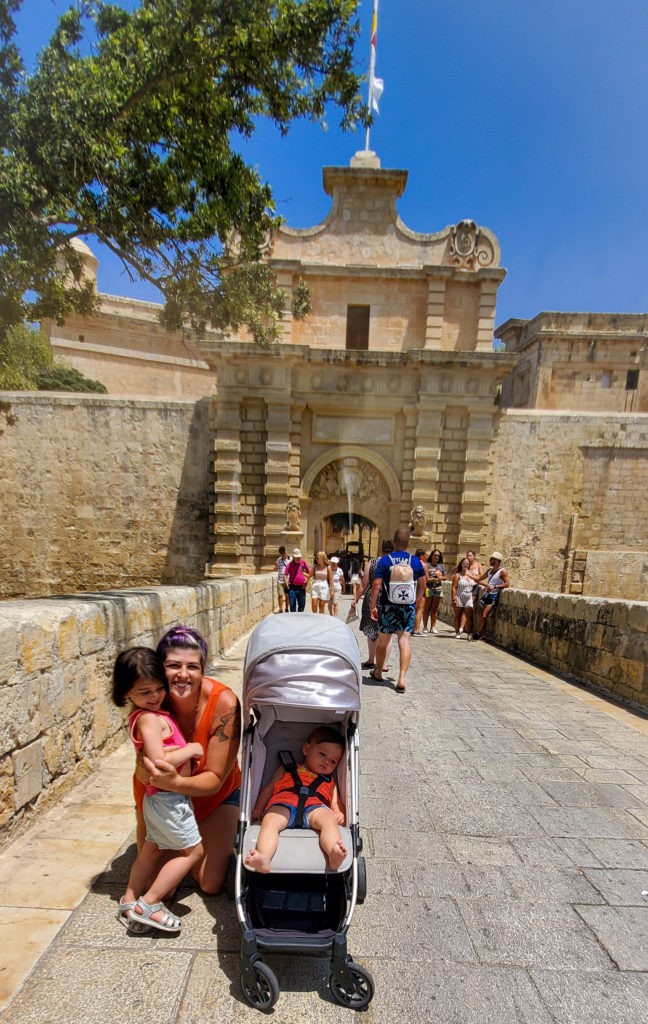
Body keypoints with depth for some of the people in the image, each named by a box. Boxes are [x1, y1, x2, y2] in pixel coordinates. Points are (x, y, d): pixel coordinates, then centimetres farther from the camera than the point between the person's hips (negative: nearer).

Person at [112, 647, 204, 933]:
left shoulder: (142, 715, 3)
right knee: (192, 850, 5)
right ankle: (148, 904, 10)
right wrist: (191, 749, -22)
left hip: (157, 796, 9)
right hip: (169, 798, -9)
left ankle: (129, 902, 37)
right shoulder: (149, 718, -26)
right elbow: (159, 760, -32)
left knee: (151, 851, 24)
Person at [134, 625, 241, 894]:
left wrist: (175, 782, -46)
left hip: (215, 795, -2)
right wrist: (147, 771, -41)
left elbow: (215, 779, -27)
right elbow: (143, 773, -18)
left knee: (211, 884, 0)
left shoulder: (224, 703, -33)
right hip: (161, 795, 2)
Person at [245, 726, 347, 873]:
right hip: (283, 804, 0)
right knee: (269, 820, -34)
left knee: (329, 819, -34)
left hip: (315, 807, 1)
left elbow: (335, 802, 29)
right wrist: (258, 809, 13)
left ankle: (334, 855, -59)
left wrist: (339, 813, 4)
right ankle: (264, 859, -56)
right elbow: (269, 788, 29)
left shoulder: (329, 781, 40)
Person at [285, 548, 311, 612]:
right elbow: (285, 575, 3)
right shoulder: (290, 564, -1)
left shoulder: (304, 563, 1)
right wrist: (287, 584, -6)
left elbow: (310, 573, 10)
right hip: (292, 587, -1)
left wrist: (306, 582, 1)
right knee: (292, 605, 2)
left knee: (302, 604, 8)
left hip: (301, 587, 1)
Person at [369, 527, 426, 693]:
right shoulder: (416, 562, -2)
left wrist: (373, 606, -7)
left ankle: (378, 672, 33)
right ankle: (401, 679, -5)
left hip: (388, 607, -1)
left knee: (382, 641, 14)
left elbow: (376, 585, -13)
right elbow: (422, 586, 5)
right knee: (404, 642, 2)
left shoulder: (385, 560, -9)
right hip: (408, 608, 1)